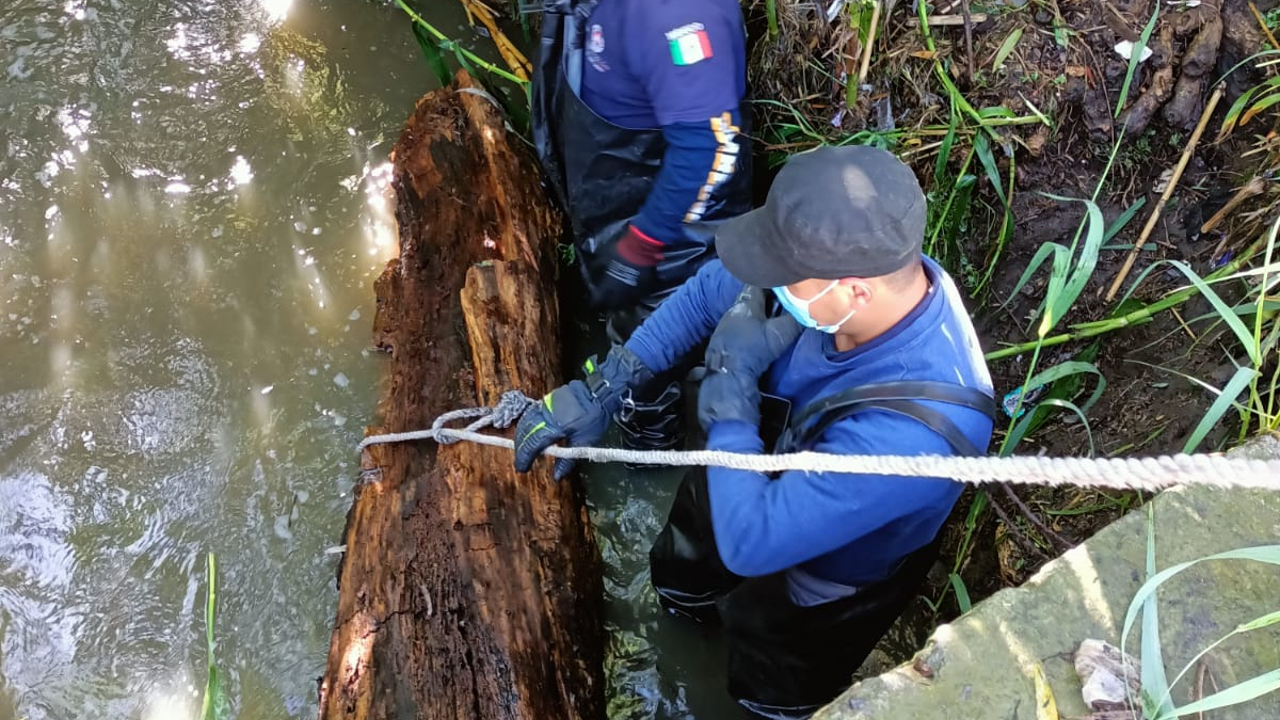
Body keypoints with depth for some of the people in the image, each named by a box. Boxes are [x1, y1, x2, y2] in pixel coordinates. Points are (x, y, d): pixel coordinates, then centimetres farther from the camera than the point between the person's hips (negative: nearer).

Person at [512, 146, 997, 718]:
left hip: (819, 587, -5)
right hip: (765, 484, 6)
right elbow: (713, 290, -11)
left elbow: (748, 541, -43)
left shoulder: (911, 431, -49)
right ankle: (700, 613, 70)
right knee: (680, 584, 35)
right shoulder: (855, 262, -30)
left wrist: (732, 376, -37)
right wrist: (601, 389, -15)